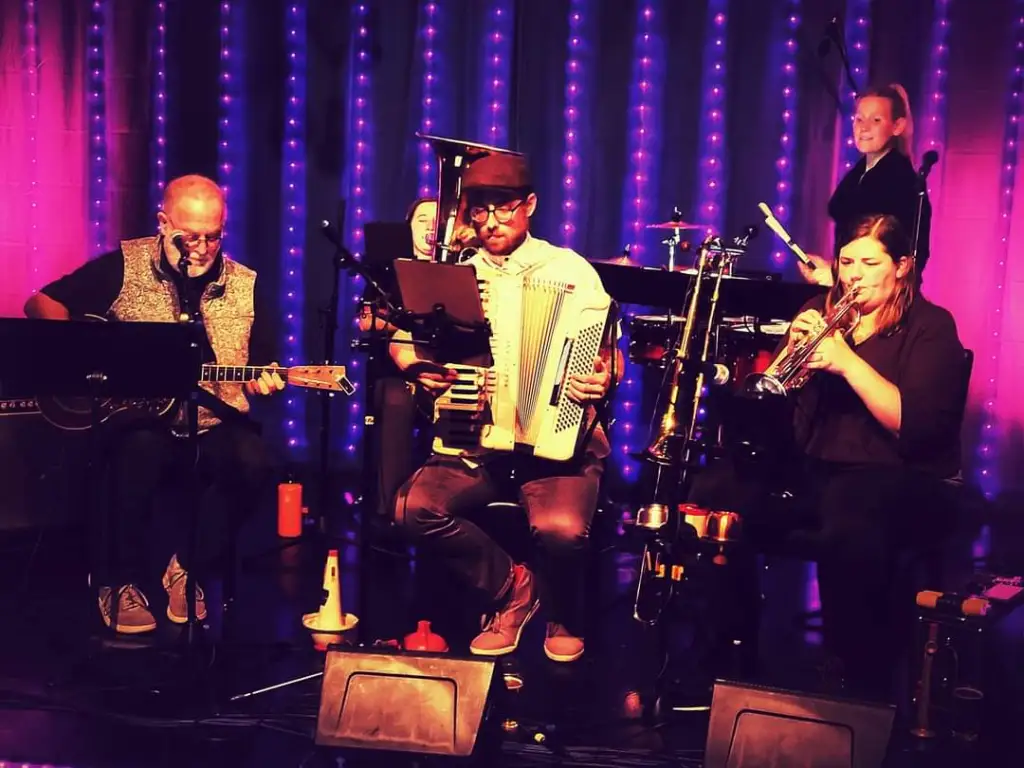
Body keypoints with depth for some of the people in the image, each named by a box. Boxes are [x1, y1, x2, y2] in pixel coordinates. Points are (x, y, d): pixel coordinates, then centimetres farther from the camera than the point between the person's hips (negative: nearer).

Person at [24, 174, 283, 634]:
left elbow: (260, 366, 12)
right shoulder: (123, 267, 1)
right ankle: (119, 581, -11)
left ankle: (186, 567, -3)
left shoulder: (244, 286, 8)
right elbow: (41, 303, 2)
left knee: (253, 461, -29)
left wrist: (263, 381, -12)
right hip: (132, 414, -2)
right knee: (141, 449, -36)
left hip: (211, 425, 2)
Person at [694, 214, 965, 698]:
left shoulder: (931, 327, 0)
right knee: (709, 496, -21)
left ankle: (859, 685, -20)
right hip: (809, 467, 5)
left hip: (898, 479, -5)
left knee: (849, 531, -40)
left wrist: (847, 361, -20)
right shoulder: (821, 310, 15)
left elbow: (916, 426, -14)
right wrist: (792, 348, -8)